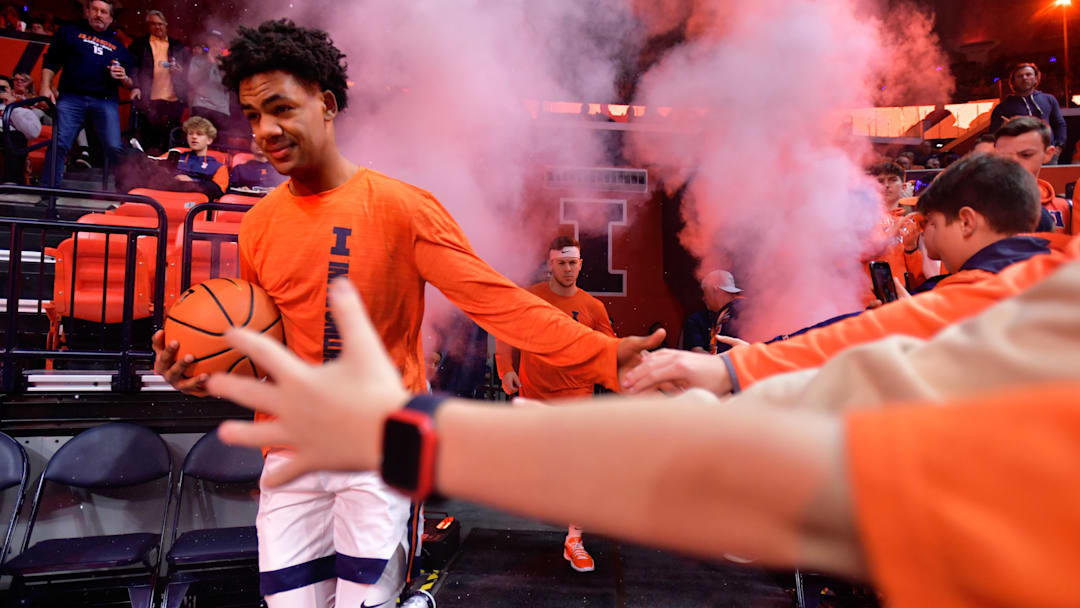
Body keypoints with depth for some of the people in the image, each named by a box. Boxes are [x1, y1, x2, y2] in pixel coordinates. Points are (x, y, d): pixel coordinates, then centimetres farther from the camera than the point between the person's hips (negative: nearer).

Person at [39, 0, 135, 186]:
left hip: (105, 101, 1)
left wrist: (124, 78, -2)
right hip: (72, 97, -1)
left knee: (115, 148, -12)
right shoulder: (70, 32, 17)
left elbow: (131, 84, 22)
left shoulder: (118, 45, 22)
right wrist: (46, 87, -1)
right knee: (59, 144, -8)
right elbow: (51, 62, 13)